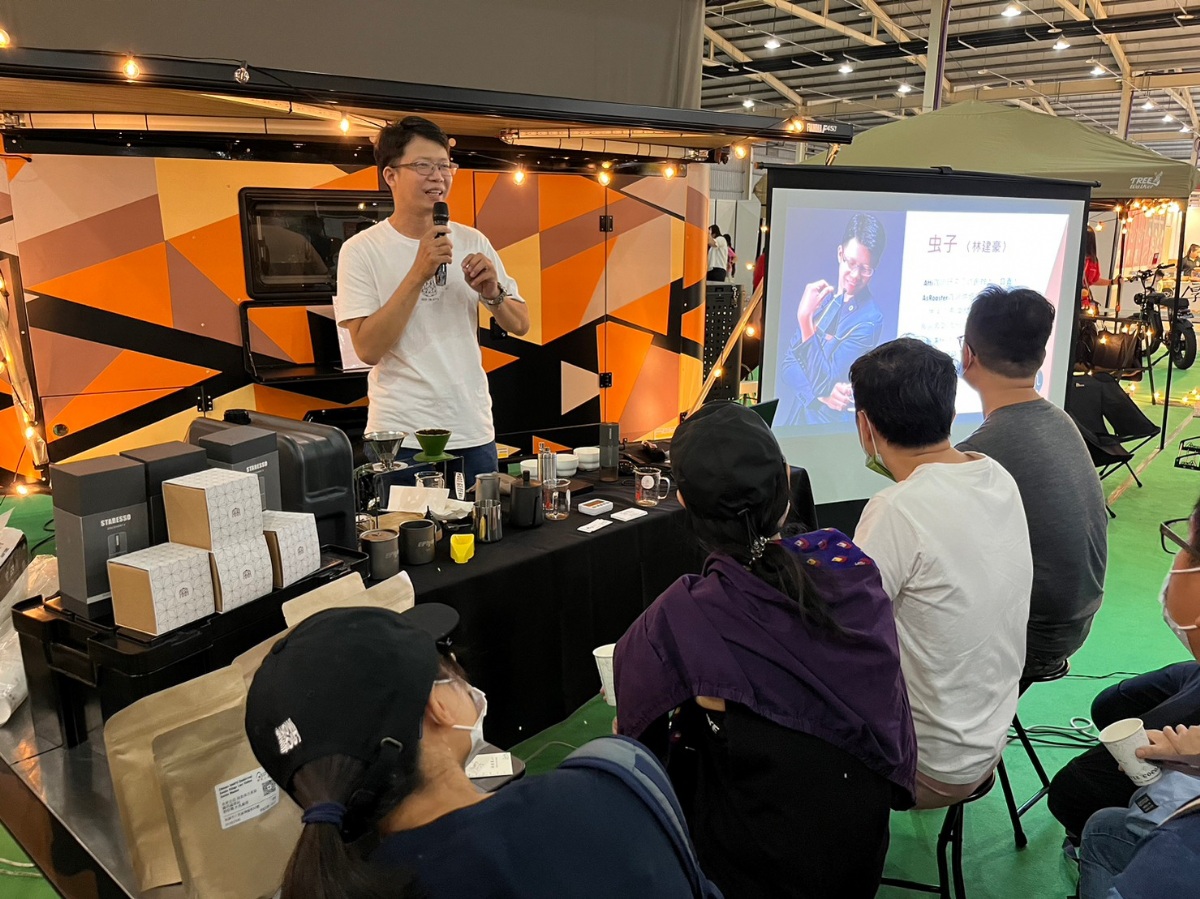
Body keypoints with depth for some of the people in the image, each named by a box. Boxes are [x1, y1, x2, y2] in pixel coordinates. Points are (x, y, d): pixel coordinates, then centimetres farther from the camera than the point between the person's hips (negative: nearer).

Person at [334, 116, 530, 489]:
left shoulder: (472, 242, 6)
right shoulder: (361, 251, -6)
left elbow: (520, 326, 9)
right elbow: (367, 349, -16)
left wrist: (492, 293, -12)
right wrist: (418, 273, -21)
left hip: (474, 434, 4)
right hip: (400, 439, -4)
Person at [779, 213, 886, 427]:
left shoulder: (870, 319, -12)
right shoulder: (820, 297, 3)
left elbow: (823, 379, -16)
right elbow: (788, 364, 2)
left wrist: (805, 318, -20)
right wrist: (821, 394, -14)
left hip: (831, 421, -2)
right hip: (798, 413, 2)